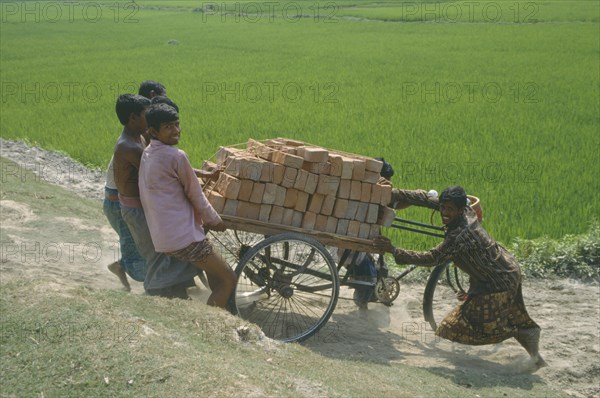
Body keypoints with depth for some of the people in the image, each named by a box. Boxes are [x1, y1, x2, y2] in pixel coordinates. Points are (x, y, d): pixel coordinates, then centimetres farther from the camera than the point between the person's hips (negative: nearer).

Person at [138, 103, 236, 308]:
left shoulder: (147, 154, 11)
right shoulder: (175, 156, -16)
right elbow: (195, 195, -7)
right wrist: (215, 221, 7)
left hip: (161, 236, 10)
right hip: (182, 237, -10)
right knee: (228, 280, -2)